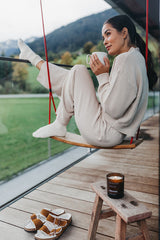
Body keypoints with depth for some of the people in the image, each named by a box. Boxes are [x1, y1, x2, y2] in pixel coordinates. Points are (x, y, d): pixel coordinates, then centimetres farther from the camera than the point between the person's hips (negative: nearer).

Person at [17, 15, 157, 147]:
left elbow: (113, 109, -24)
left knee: (78, 71, -8)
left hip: (105, 133, -9)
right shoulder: (136, 57, 14)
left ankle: (59, 126, 4)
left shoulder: (126, 59, -18)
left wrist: (103, 76, -13)